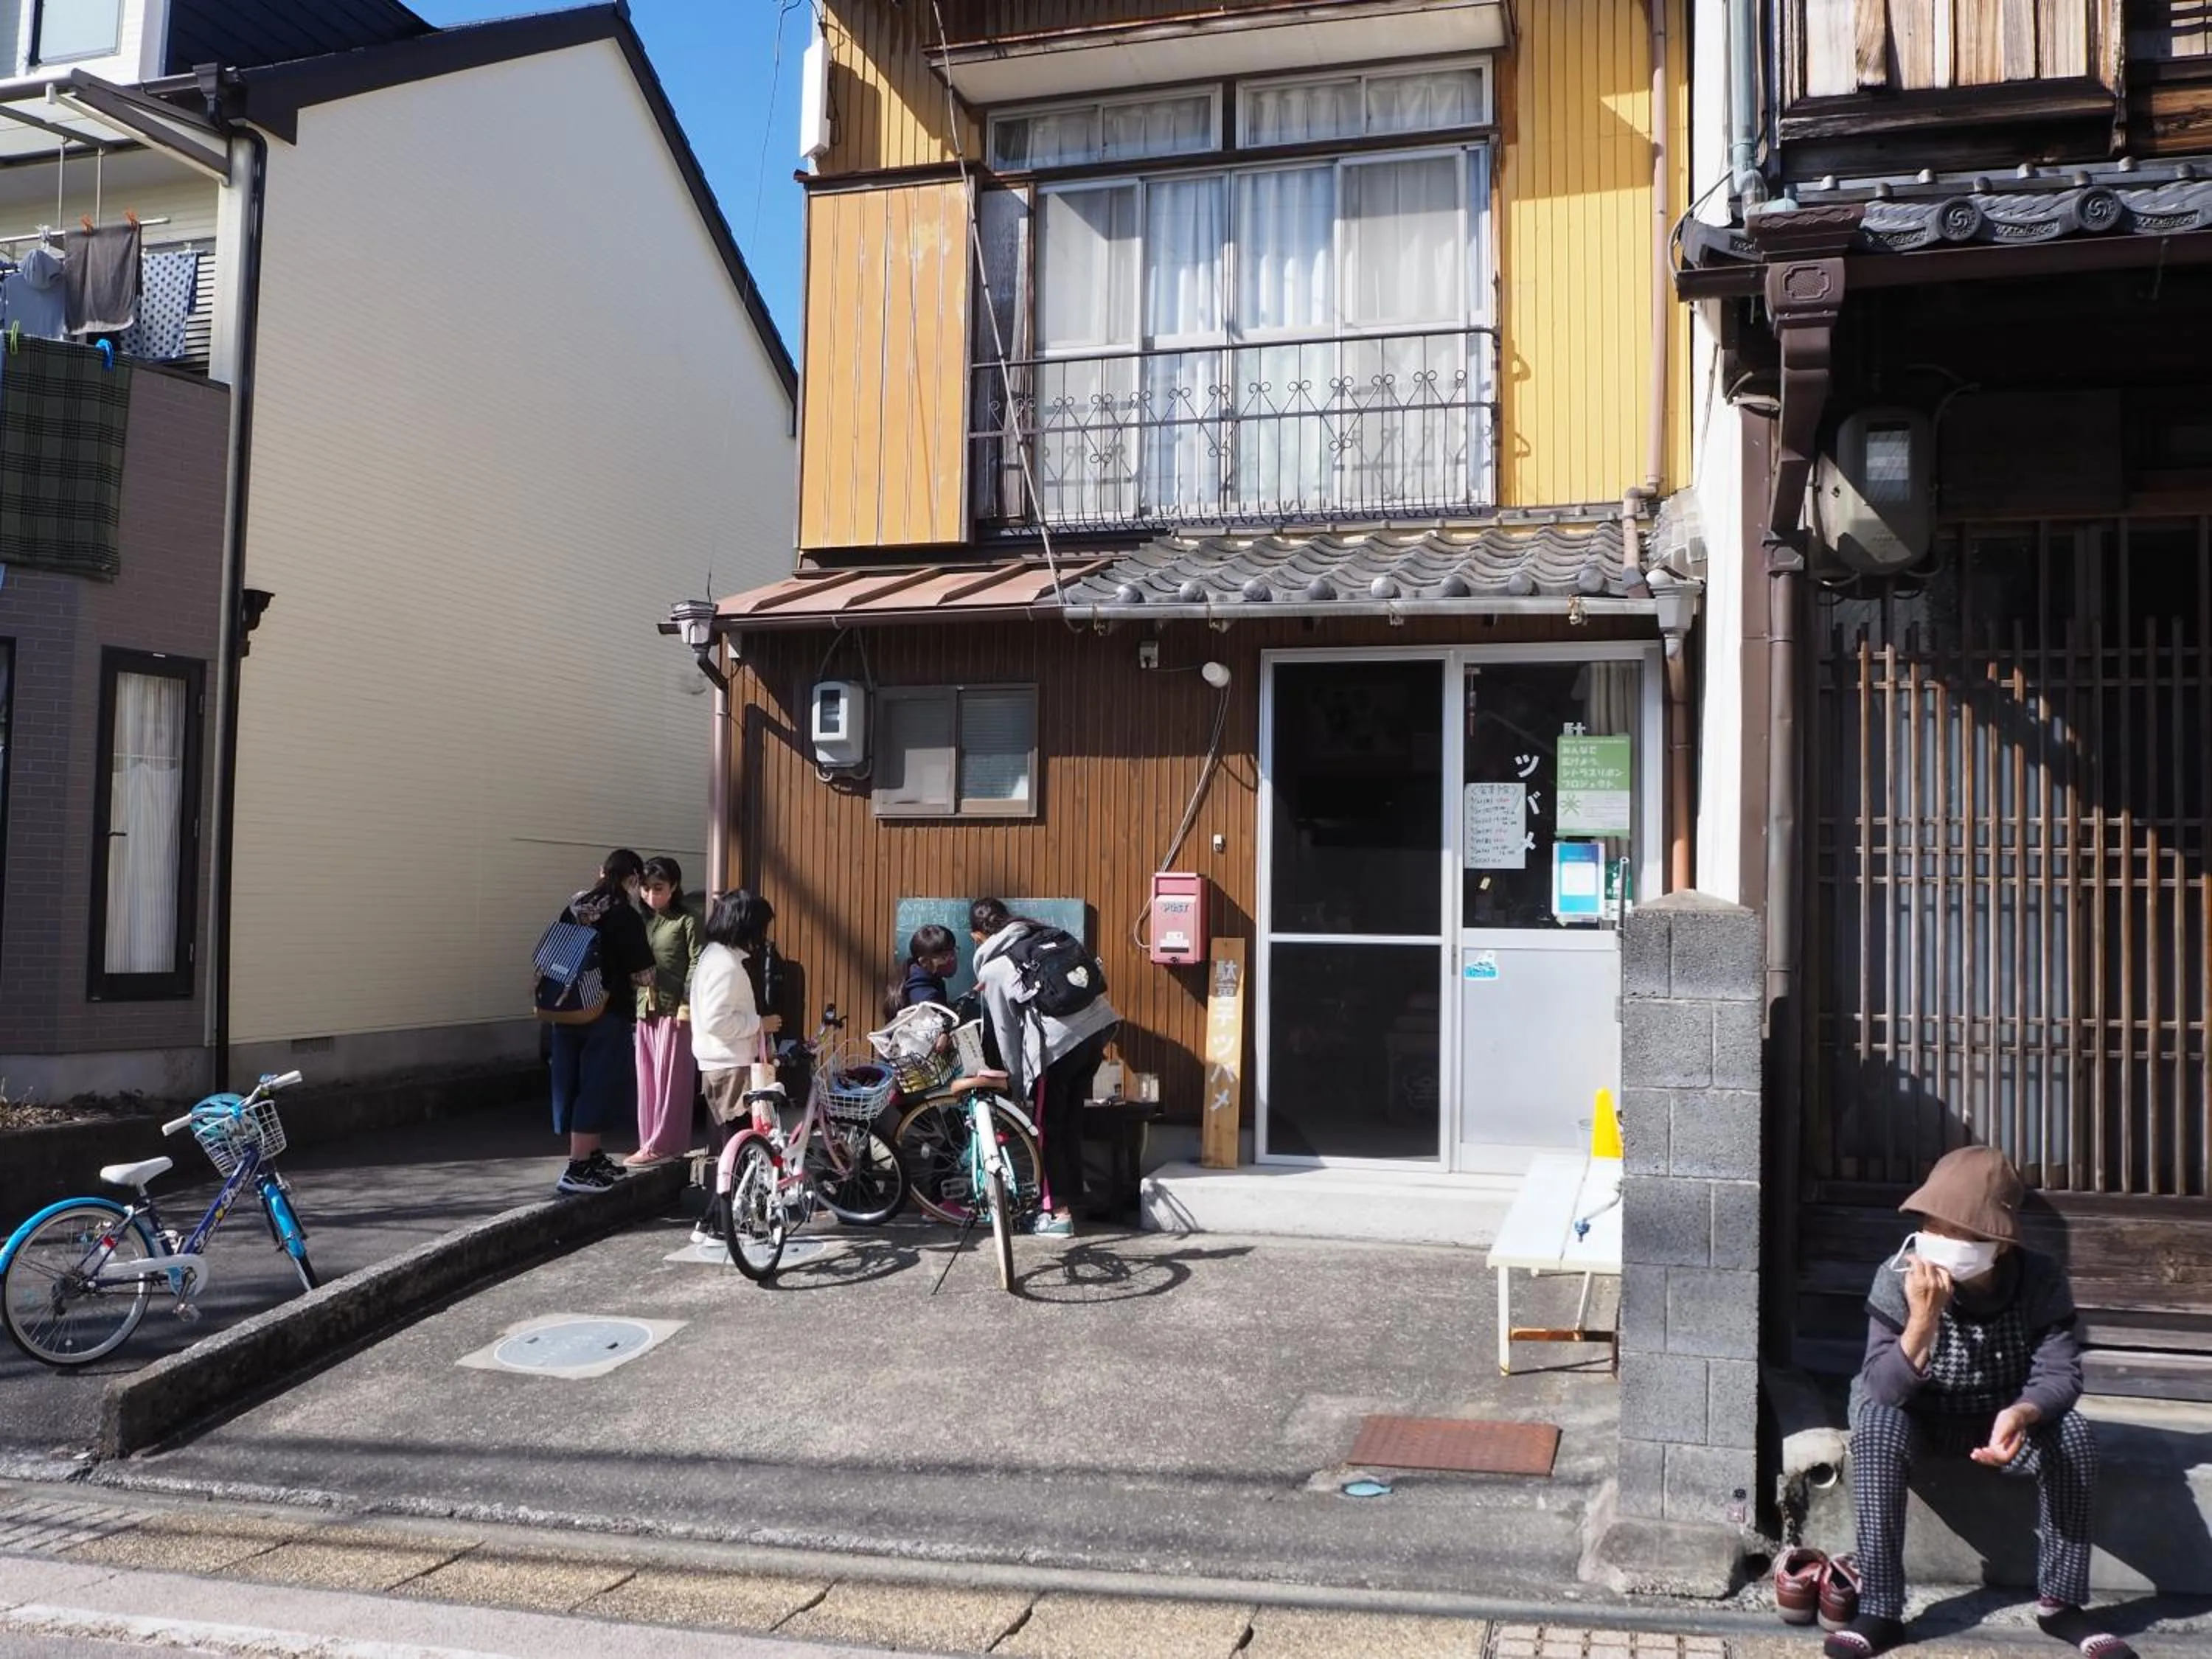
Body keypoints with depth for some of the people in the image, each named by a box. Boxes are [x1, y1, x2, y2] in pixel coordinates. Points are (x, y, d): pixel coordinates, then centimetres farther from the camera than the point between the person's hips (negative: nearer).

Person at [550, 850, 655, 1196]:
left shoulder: (573, 908, 6)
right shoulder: (626, 916, -13)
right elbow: (642, 975, -12)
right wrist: (644, 977, 8)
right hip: (608, 1014, -7)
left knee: (575, 1086, 15)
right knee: (597, 1087, -1)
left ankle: (591, 1157, 28)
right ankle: (577, 1170, -2)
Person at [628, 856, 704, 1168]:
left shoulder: (687, 923, -2)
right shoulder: (641, 923, 17)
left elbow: (697, 964, -9)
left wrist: (687, 1003, -17)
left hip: (675, 1010, -7)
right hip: (645, 1010, 7)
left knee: (670, 1079, -3)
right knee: (647, 1079, 8)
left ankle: (662, 1145, -1)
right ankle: (651, 1142, 15)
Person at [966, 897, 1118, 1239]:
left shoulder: (992, 969, 4)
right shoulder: (1041, 936, 18)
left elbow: (1005, 1031, 7)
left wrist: (1016, 1079, 17)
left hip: (1058, 1042, -6)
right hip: (1098, 1025, 6)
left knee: (1049, 1128, 9)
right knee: (1071, 1121, 20)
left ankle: (1059, 1214, 10)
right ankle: (1072, 1198, 28)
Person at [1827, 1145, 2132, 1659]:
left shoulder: (2042, 1280, -19)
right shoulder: (1897, 1279, -25)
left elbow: (2060, 1374, -21)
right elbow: (1882, 1390, -29)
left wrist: (2020, 1414, -43)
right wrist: (1922, 1322, -45)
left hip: (2004, 1416, 2)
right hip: (1921, 1419, -2)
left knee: (2073, 1436, -27)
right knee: (1875, 1428, -33)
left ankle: (2060, 1601, -8)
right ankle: (1880, 1610, -25)